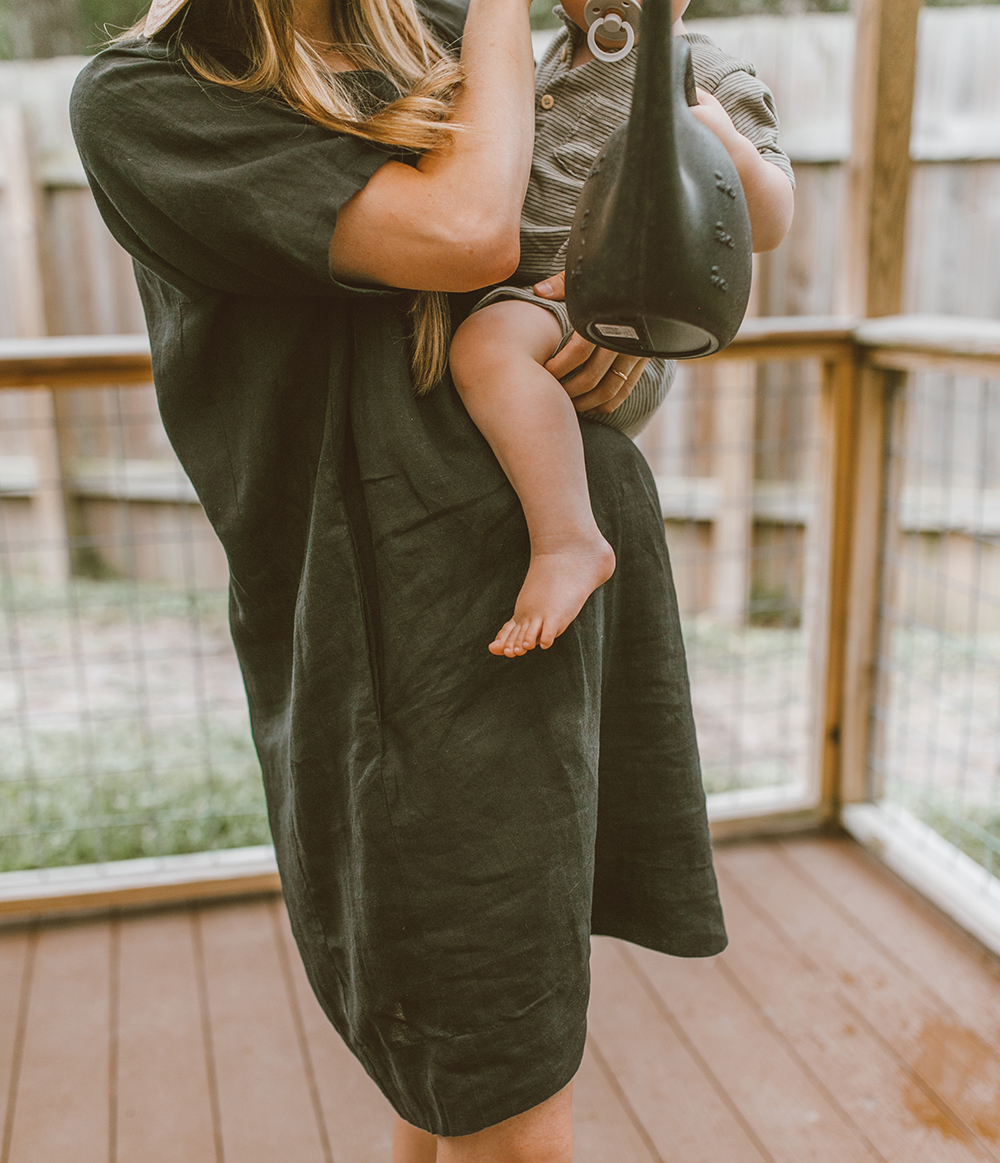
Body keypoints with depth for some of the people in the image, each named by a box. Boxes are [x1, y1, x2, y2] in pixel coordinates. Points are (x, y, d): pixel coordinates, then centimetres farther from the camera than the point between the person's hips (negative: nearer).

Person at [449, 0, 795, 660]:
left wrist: (729, 148, -33)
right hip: (529, 303, 10)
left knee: (489, 342, -38)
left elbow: (768, 228, -17)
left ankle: (570, 542, -41)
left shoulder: (712, 81, -7)